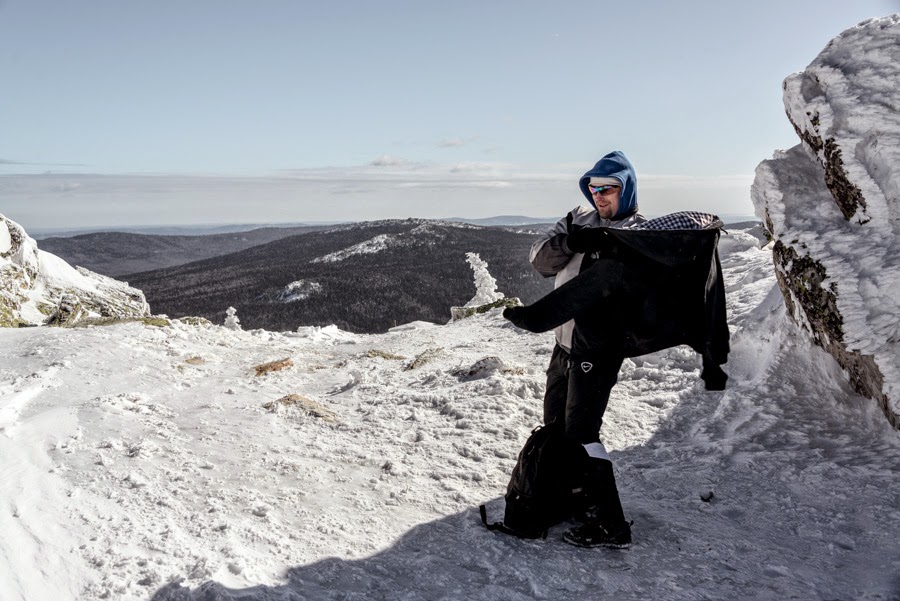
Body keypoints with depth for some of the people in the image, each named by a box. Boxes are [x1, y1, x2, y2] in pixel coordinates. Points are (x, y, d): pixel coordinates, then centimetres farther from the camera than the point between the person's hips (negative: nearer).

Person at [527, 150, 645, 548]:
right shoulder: (579, 220, 10)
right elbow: (540, 260, 0)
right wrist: (568, 241, -19)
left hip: (599, 346, -7)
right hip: (565, 339, 7)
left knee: (581, 430, -9)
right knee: (555, 421, 19)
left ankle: (609, 525, 0)